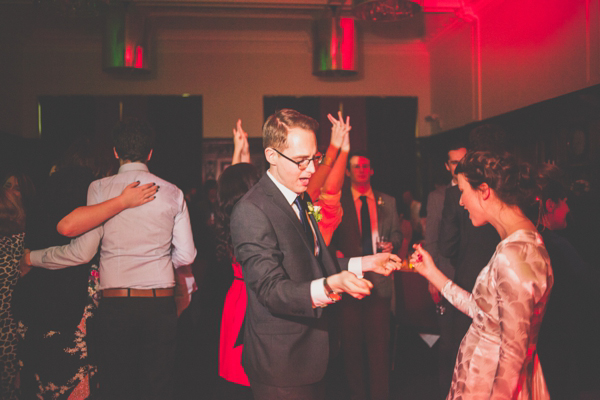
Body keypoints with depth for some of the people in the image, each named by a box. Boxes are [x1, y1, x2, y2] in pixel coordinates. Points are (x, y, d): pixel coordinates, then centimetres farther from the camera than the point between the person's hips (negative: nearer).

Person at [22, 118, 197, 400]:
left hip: (115, 304, -1)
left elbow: (83, 251, -4)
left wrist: (34, 258, 11)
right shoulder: (172, 193, 4)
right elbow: (186, 255, 3)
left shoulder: (100, 189, -2)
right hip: (161, 304, 1)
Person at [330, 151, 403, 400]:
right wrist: (337, 255, -16)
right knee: (352, 342, 7)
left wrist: (392, 244, -6)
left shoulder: (387, 202, 11)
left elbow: (396, 234, 15)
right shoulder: (338, 201, 3)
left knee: (379, 341, 3)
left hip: (379, 280, 2)